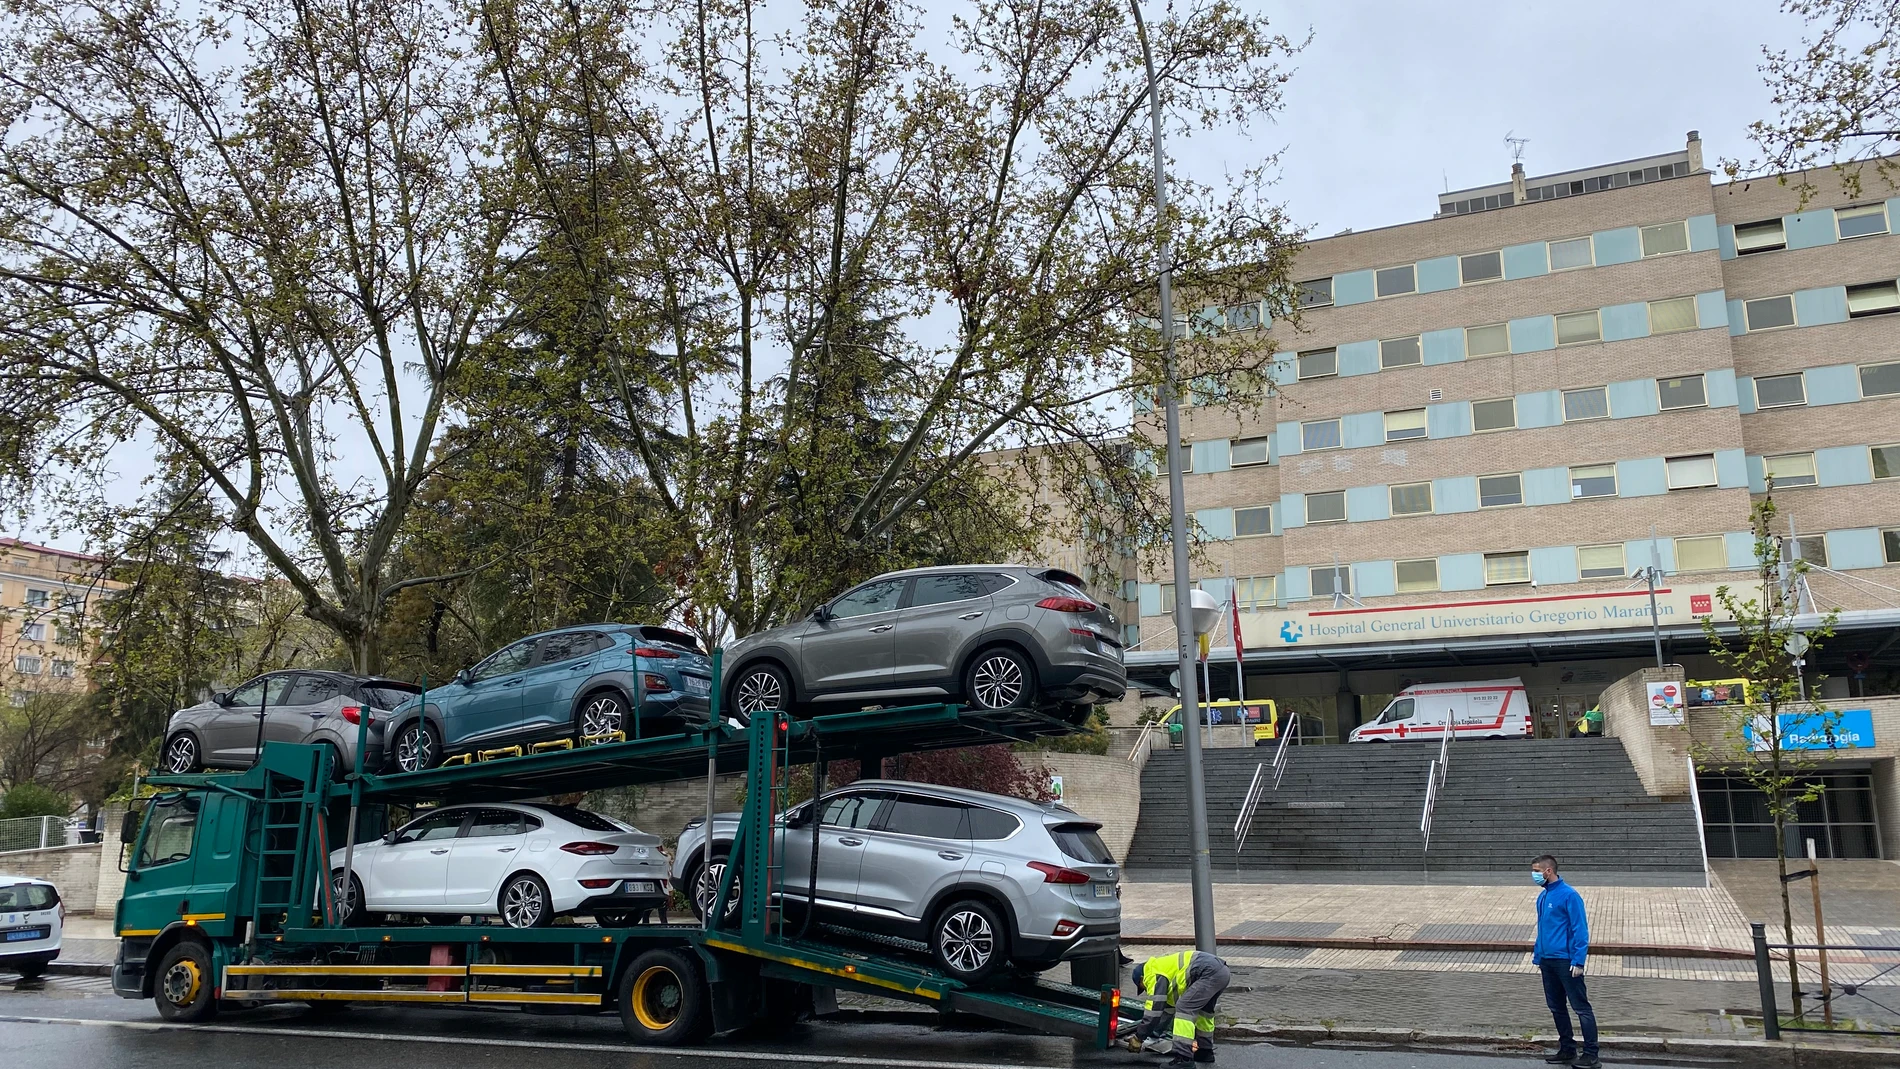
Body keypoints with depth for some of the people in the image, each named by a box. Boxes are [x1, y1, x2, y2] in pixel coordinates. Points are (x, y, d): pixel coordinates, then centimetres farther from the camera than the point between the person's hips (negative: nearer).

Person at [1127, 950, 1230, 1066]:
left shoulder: (1153, 975, 2)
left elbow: (1154, 1009, -2)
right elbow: (1168, 1008, 40)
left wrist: (1138, 1038, 7)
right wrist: (1153, 1033, 45)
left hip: (1210, 972, -10)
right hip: (1222, 971, 10)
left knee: (1184, 1008, -9)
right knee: (1203, 1009, 27)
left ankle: (1184, 1057, -12)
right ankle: (1205, 1052, 33)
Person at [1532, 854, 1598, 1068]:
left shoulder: (1568, 895, -14)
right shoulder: (1542, 897, 11)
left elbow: (1580, 929, -15)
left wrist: (1578, 961, -19)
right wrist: (1537, 956, 17)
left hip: (1565, 961, -9)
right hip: (1547, 961, 9)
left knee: (1581, 1008, -2)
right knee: (1556, 1008, 14)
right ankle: (1567, 1050, 24)